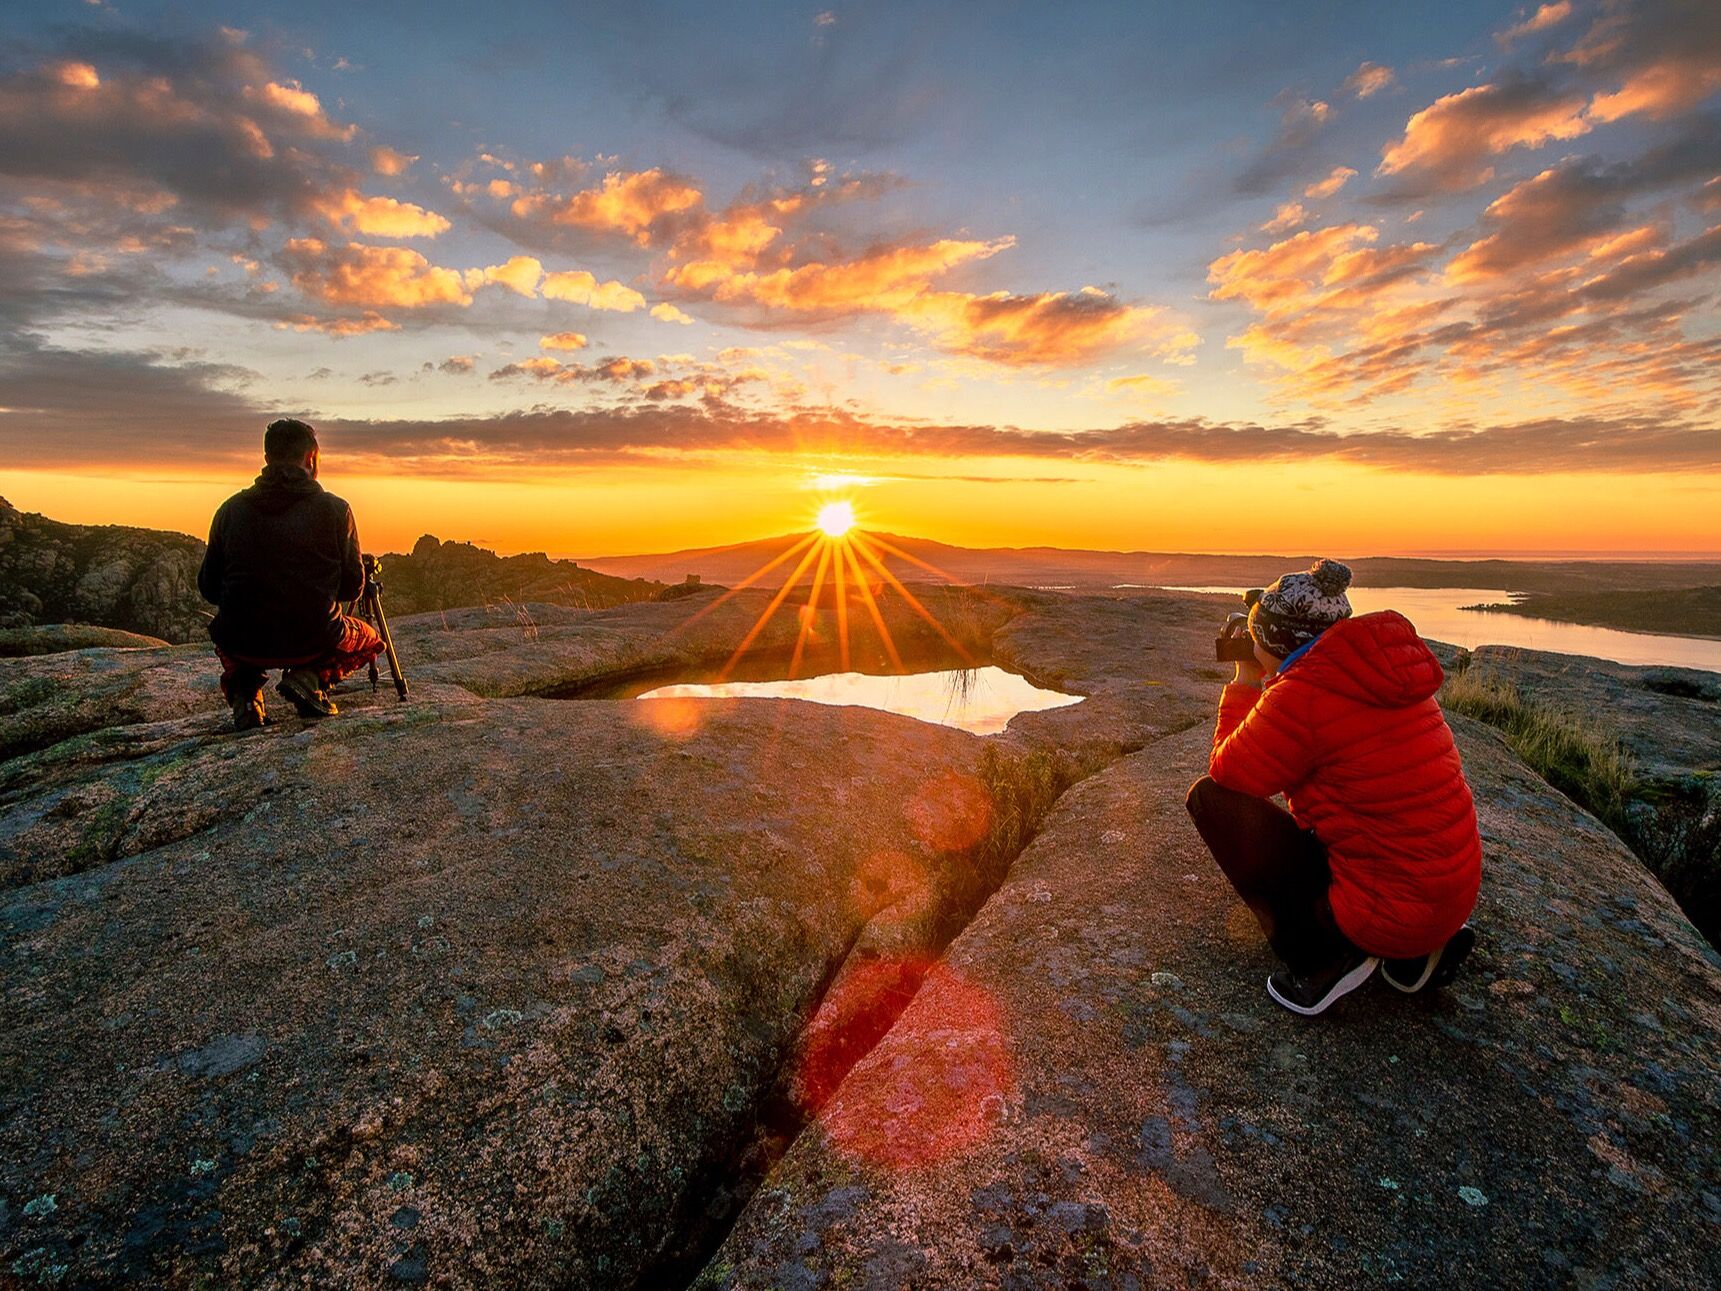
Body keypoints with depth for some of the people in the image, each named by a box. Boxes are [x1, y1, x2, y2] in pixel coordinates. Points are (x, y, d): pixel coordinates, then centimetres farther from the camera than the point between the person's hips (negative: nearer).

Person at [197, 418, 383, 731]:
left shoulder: (231, 509, 4)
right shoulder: (334, 509, -5)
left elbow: (208, 587, 10)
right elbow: (352, 587, -2)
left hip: (244, 645, 3)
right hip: (312, 642, -3)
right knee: (370, 639, 28)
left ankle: (244, 694, 10)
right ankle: (310, 677, -1)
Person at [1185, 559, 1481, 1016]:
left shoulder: (1301, 695, -21)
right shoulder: (1385, 670, 4)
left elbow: (1227, 771, -5)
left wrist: (1245, 683, 4)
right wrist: (1264, 685, 19)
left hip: (1389, 916, -8)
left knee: (1211, 797, -6)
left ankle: (1320, 960, -3)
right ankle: (1420, 952, 15)